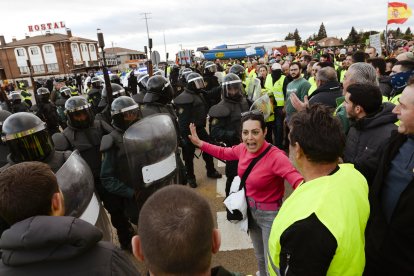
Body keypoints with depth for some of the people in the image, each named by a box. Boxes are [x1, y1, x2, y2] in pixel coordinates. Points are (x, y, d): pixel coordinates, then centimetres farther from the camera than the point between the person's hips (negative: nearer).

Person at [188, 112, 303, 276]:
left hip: (269, 214, -6)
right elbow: (223, 153, 10)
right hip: (250, 210, 6)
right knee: (260, 257, 29)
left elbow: (298, 181, -41)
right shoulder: (243, 149, -10)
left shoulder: (276, 157, -30)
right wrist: (199, 143, 9)